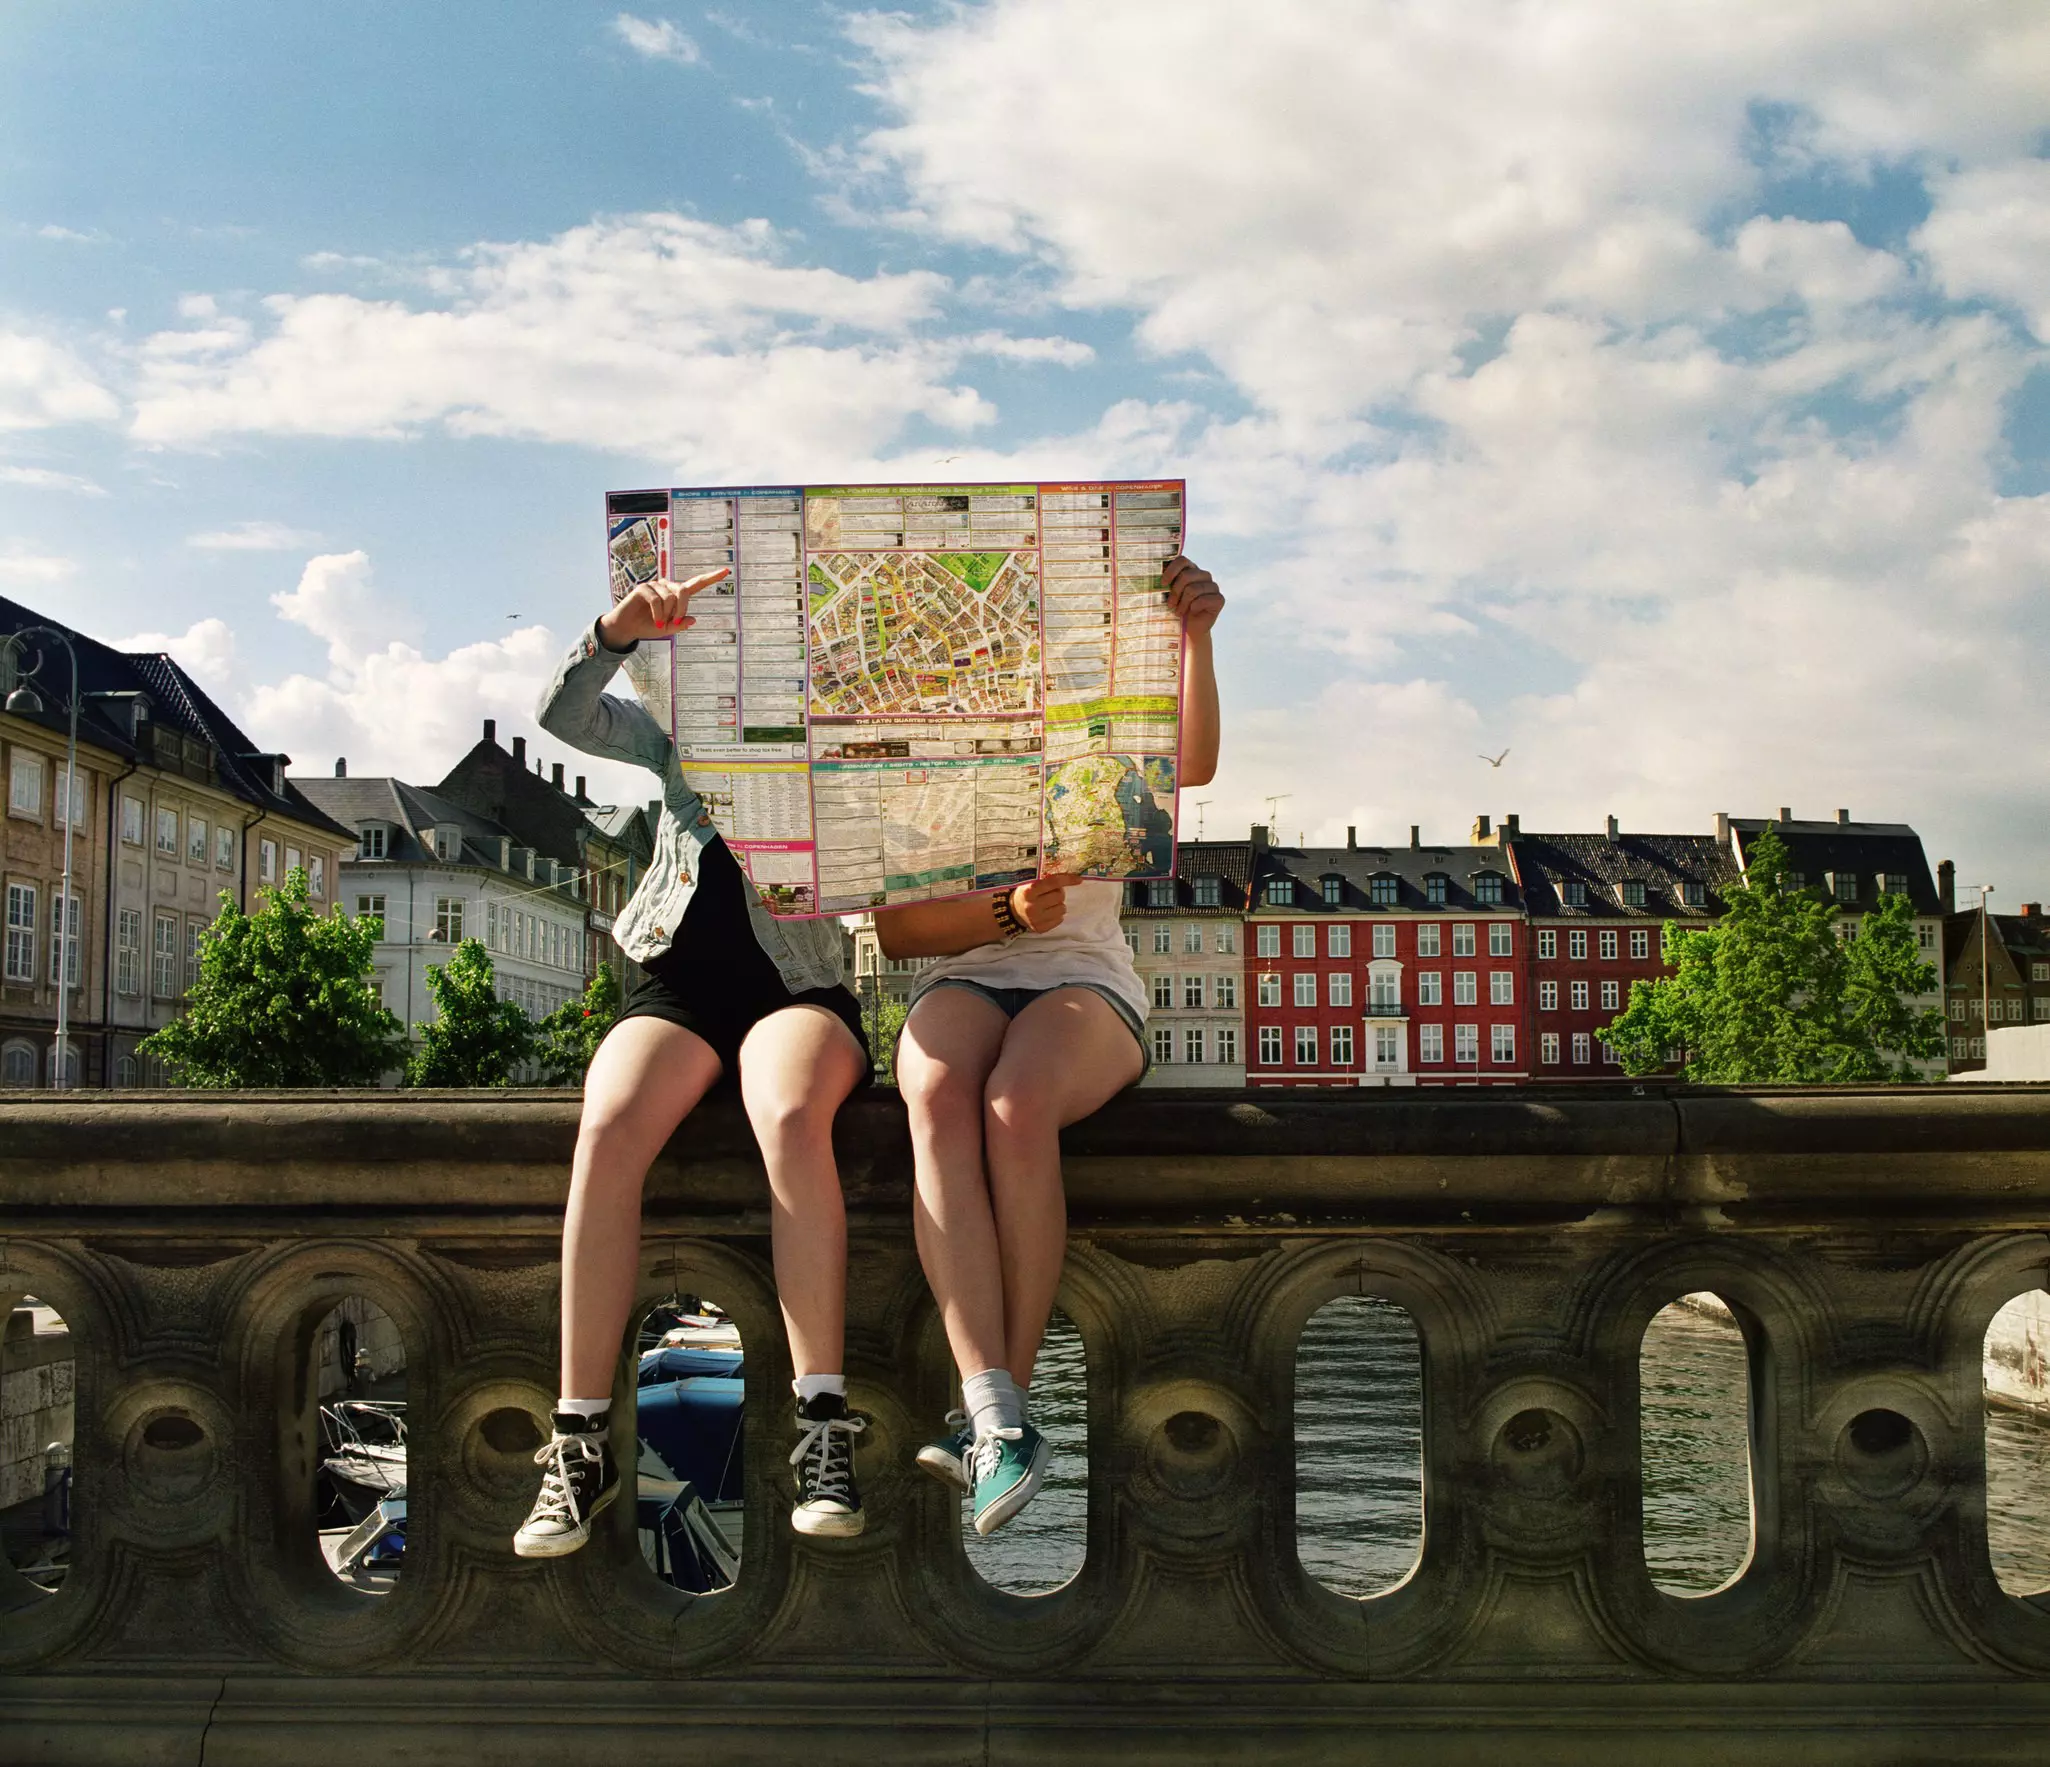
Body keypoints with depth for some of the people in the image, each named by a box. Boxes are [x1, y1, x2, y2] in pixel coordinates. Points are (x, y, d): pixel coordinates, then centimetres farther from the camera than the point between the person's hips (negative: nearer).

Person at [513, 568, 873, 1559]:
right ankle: (581, 1443, -29)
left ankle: (823, 1432, -36)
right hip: (679, 984, 2)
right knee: (608, 1128, -31)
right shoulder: (677, 733, 20)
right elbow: (561, 717, 4)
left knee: (791, 1118, -37)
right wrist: (618, 634, -13)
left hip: (797, 987, -1)